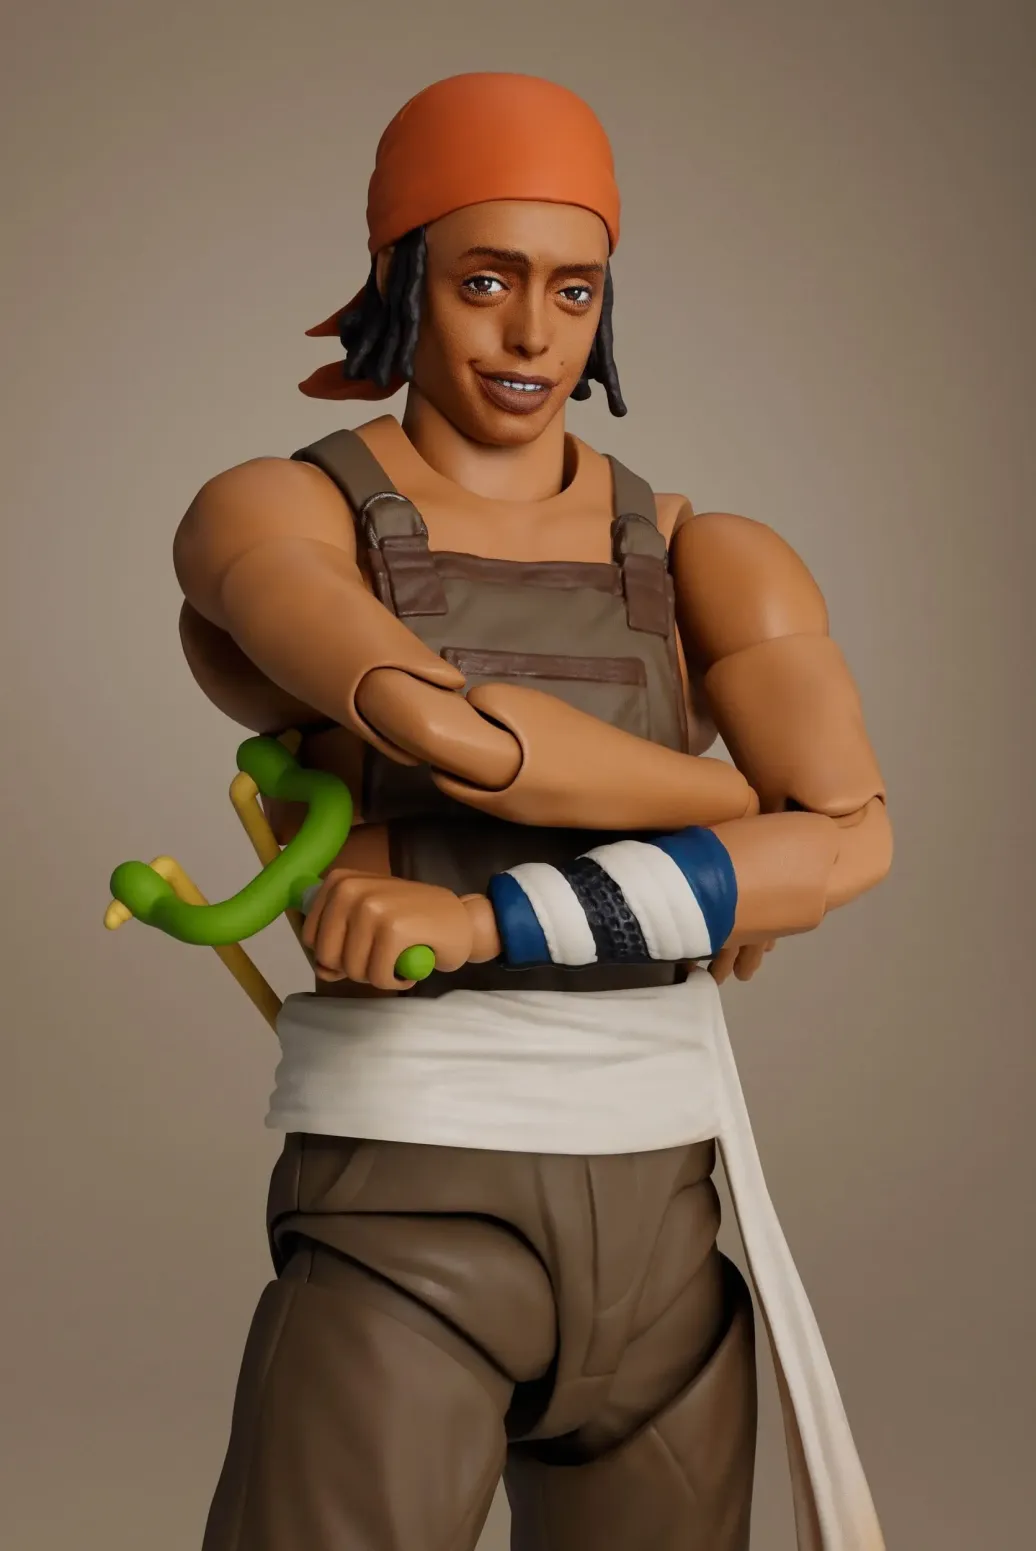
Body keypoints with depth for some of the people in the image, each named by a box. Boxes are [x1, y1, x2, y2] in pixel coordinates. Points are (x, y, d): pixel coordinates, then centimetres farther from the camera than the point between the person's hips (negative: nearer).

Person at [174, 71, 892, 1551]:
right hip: (404, 1212, -4)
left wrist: (481, 923, -21)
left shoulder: (705, 557, 8)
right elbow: (439, 728, -24)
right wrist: (744, 802, -8)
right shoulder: (263, 517, -2)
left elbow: (857, 842, -11)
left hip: (653, 1221, 5)